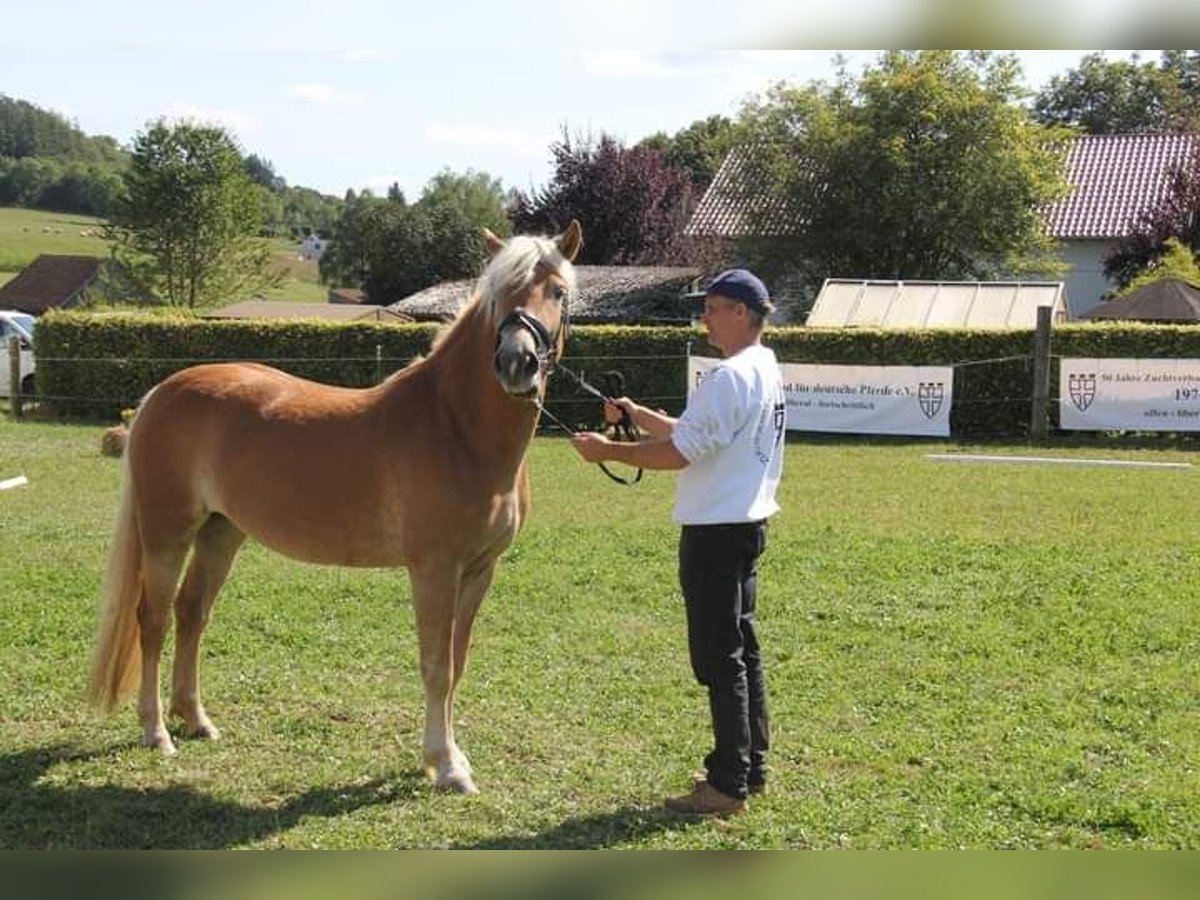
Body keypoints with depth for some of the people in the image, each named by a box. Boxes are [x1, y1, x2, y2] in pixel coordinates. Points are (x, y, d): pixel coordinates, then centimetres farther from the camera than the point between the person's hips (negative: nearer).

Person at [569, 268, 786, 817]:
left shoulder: (731, 377, -19)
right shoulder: (765, 372, 14)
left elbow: (679, 451, -21)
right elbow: (691, 432, 20)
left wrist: (608, 452, -11)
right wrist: (635, 414, 13)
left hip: (716, 530, -11)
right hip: (746, 525, 11)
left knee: (719, 657, -5)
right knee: (741, 649, 16)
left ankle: (729, 785, 1)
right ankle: (750, 767, 25)